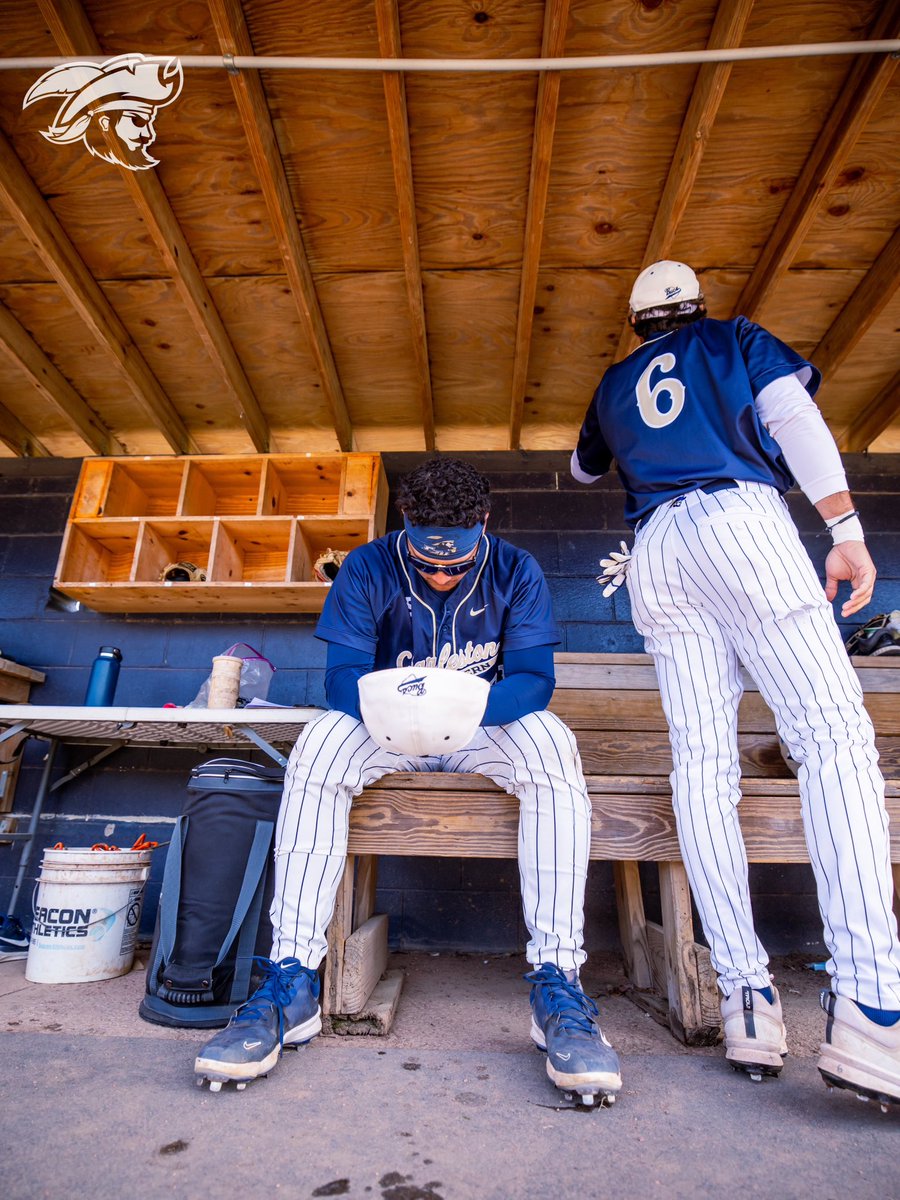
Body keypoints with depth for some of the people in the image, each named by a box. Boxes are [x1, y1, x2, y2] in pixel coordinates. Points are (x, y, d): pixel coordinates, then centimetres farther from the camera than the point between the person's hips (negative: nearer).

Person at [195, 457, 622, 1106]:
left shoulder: (516, 572, -8)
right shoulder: (369, 568, -8)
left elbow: (535, 680, -16)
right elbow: (343, 676, -13)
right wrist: (386, 701, -37)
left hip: (487, 726, 0)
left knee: (552, 743, -32)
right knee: (319, 744, -30)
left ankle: (557, 978, -31)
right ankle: (293, 978, -27)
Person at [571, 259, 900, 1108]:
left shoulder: (614, 385, 31)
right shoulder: (737, 338, 23)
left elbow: (584, 467, 46)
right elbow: (794, 417, 5)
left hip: (655, 551, 4)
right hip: (737, 519, -3)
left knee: (701, 759, -5)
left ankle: (746, 999, -10)